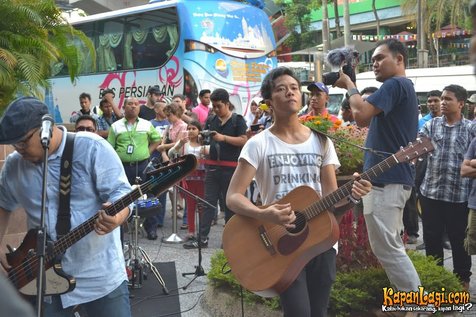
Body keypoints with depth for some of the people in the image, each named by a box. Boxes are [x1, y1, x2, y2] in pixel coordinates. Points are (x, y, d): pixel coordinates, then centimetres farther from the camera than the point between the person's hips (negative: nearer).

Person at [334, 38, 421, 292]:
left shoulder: (395, 84, -13)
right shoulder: (403, 88, 21)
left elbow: (361, 114, -24)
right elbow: (368, 121, 24)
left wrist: (350, 86, -10)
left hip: (385, 179, -11)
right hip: (393, 177, 11)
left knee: (384, 246, -5)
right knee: (391, 244, 18)